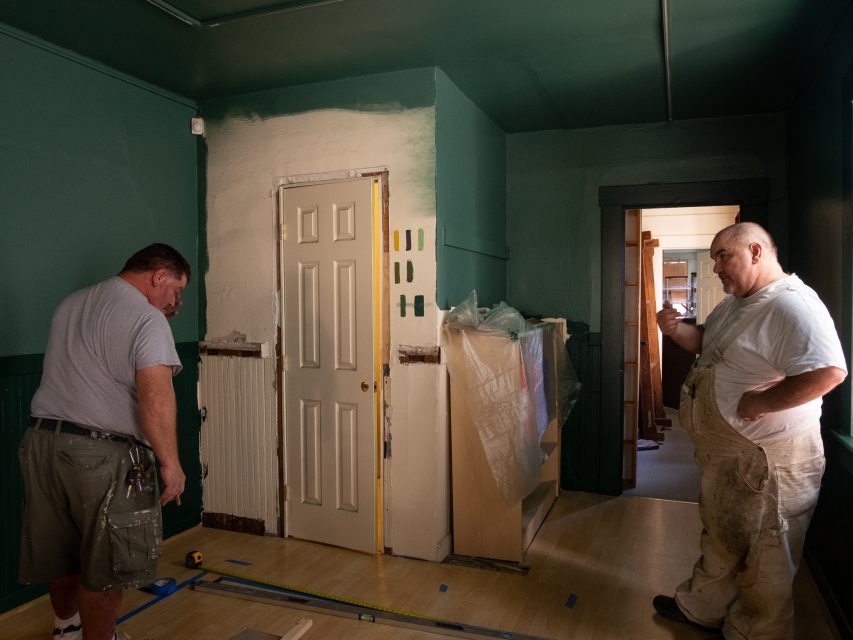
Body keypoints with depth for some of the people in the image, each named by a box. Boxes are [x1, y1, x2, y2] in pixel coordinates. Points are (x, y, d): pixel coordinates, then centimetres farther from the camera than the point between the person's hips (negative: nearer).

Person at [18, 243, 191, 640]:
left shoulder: (70, 304, 13)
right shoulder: (146, 317, -13)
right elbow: (155, 396, -23)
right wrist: (170, 463, -15)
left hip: (41, 440, 9)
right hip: (104, 455, -8)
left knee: (61, 549, 25)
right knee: (105, 564, 9)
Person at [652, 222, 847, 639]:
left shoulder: (791, 305, -25)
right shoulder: (735, 302, 8)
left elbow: (830, 371, -36)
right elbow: (706, 343, 21)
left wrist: (757, 402, -27)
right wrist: (676, 330, 0)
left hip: (768, 458, -10)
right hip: (726, 450, 10)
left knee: (763, 557, 10)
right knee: (720, 536, 26)